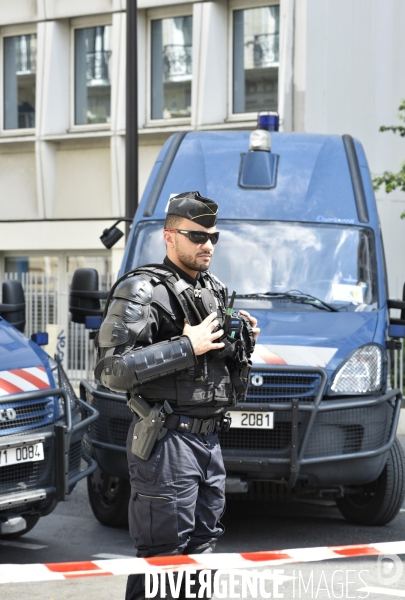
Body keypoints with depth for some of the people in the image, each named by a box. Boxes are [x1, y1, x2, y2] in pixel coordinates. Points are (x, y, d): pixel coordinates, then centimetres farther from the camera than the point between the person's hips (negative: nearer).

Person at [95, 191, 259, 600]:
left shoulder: (214, 291, 17)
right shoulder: (141, 291, -9)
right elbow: (111, 370, -18)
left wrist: (241, 342, 7)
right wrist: (186, 347, -19)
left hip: (208, 439, 8)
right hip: (167, 441, -8)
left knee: (202, 549, 14)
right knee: (161, 557, -7)